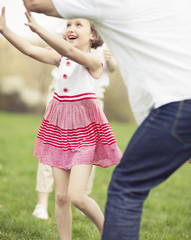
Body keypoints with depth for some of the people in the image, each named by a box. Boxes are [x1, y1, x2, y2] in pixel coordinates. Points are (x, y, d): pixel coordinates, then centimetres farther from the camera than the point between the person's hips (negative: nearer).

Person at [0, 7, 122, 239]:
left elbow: (70, 51, -30)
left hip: (84, 130, -6)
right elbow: (29, 50, -3)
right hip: (60, 126, 6)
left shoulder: (93, 61, -10)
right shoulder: (61, 59, 7)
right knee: (61, 196, 6)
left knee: (77, 196, -13)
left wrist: (38, 29, -37)